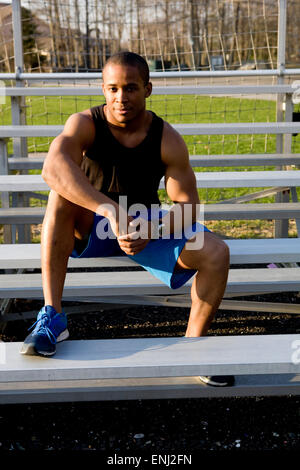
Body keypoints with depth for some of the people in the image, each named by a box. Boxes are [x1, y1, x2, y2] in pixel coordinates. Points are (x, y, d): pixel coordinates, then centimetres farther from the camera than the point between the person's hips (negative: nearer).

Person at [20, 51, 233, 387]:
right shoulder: (85, 124, -17)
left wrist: (151, 231, -33)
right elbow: (53, 167, -39)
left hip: (146, 225, 2)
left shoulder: (167, 140, -12)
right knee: (61, 195, -35)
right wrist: (110, 210, -51)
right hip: (90, 225, -1)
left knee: (216, 253, -20)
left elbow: (187, 205, -12)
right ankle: (52, 316, -32)